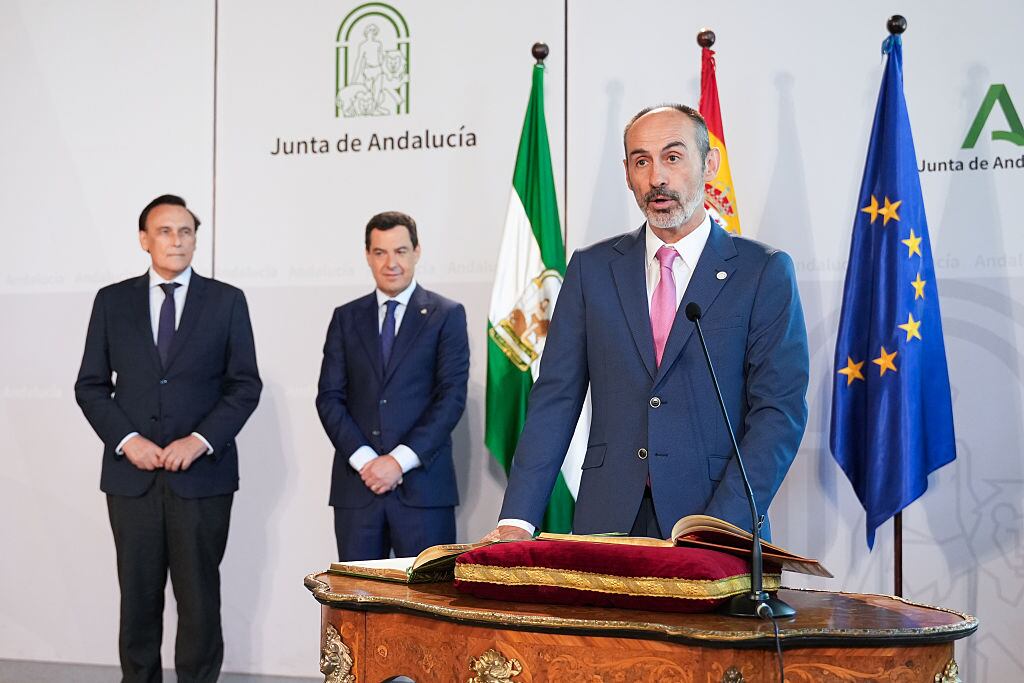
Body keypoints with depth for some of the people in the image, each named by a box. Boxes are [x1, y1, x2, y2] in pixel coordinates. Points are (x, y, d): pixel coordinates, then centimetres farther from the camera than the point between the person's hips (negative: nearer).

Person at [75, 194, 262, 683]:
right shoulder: (112, 301, 8)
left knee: (199, 595, 3)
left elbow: (245, 385, 1)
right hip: (131, 472, 2)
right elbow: (90, 385, 7)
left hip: (202, 473, -1)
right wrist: (126, 439, -8)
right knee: (138, 593, 8)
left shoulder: (226, 301, 3)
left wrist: (201, 440, -11)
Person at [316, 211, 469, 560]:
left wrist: (400, 460, -11)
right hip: (356, 483, 2)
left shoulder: (447, 315, 5)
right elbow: (329, 398, 7)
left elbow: (452, 397, -4)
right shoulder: (346, 318, 13)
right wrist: (363, 459, -8)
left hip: (422, 484, -2)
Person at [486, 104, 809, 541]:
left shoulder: (764, 271, 0)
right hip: (608, 520, 2)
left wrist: (721, 529, -17)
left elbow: (780, 409, -6)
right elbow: (556, 398, 4)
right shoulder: (591, 268, 8)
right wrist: (517, 520, -6)